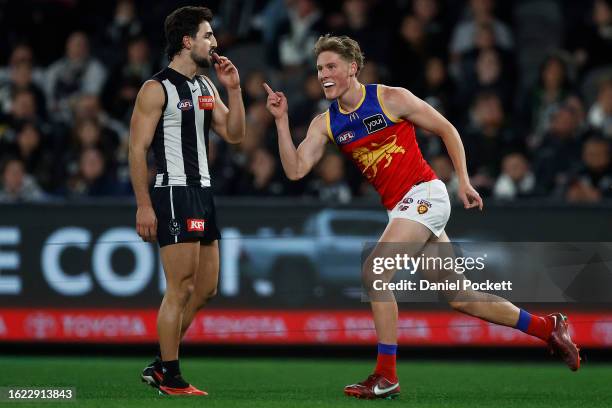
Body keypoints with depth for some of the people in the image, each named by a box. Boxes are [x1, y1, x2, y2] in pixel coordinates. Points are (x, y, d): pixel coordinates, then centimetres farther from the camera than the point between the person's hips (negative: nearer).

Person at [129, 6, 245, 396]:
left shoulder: (206, 86, 15)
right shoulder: (158, 89, -9)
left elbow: (235, 134, 16)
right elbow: (137, 149, -12)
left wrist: (234, 89, 5)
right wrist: (144, 205, -17)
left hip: (203, 192, 9)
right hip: (174, 193, -9)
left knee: (206, 288, 11)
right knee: (181, 288, -8)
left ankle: (160, 365, 20)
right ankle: (170, 378, 0)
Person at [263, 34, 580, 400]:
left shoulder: (392, 98, -7)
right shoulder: (325, 123, 8)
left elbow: (447, 130, 0)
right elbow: (295, 170, 0)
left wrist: (464, 181, -5)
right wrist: (282, 121, -8)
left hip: (424, 193, -7)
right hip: (399, 206, 7)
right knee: (459, 298, 10)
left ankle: (386, 376, -17)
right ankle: (547, 327, 25)